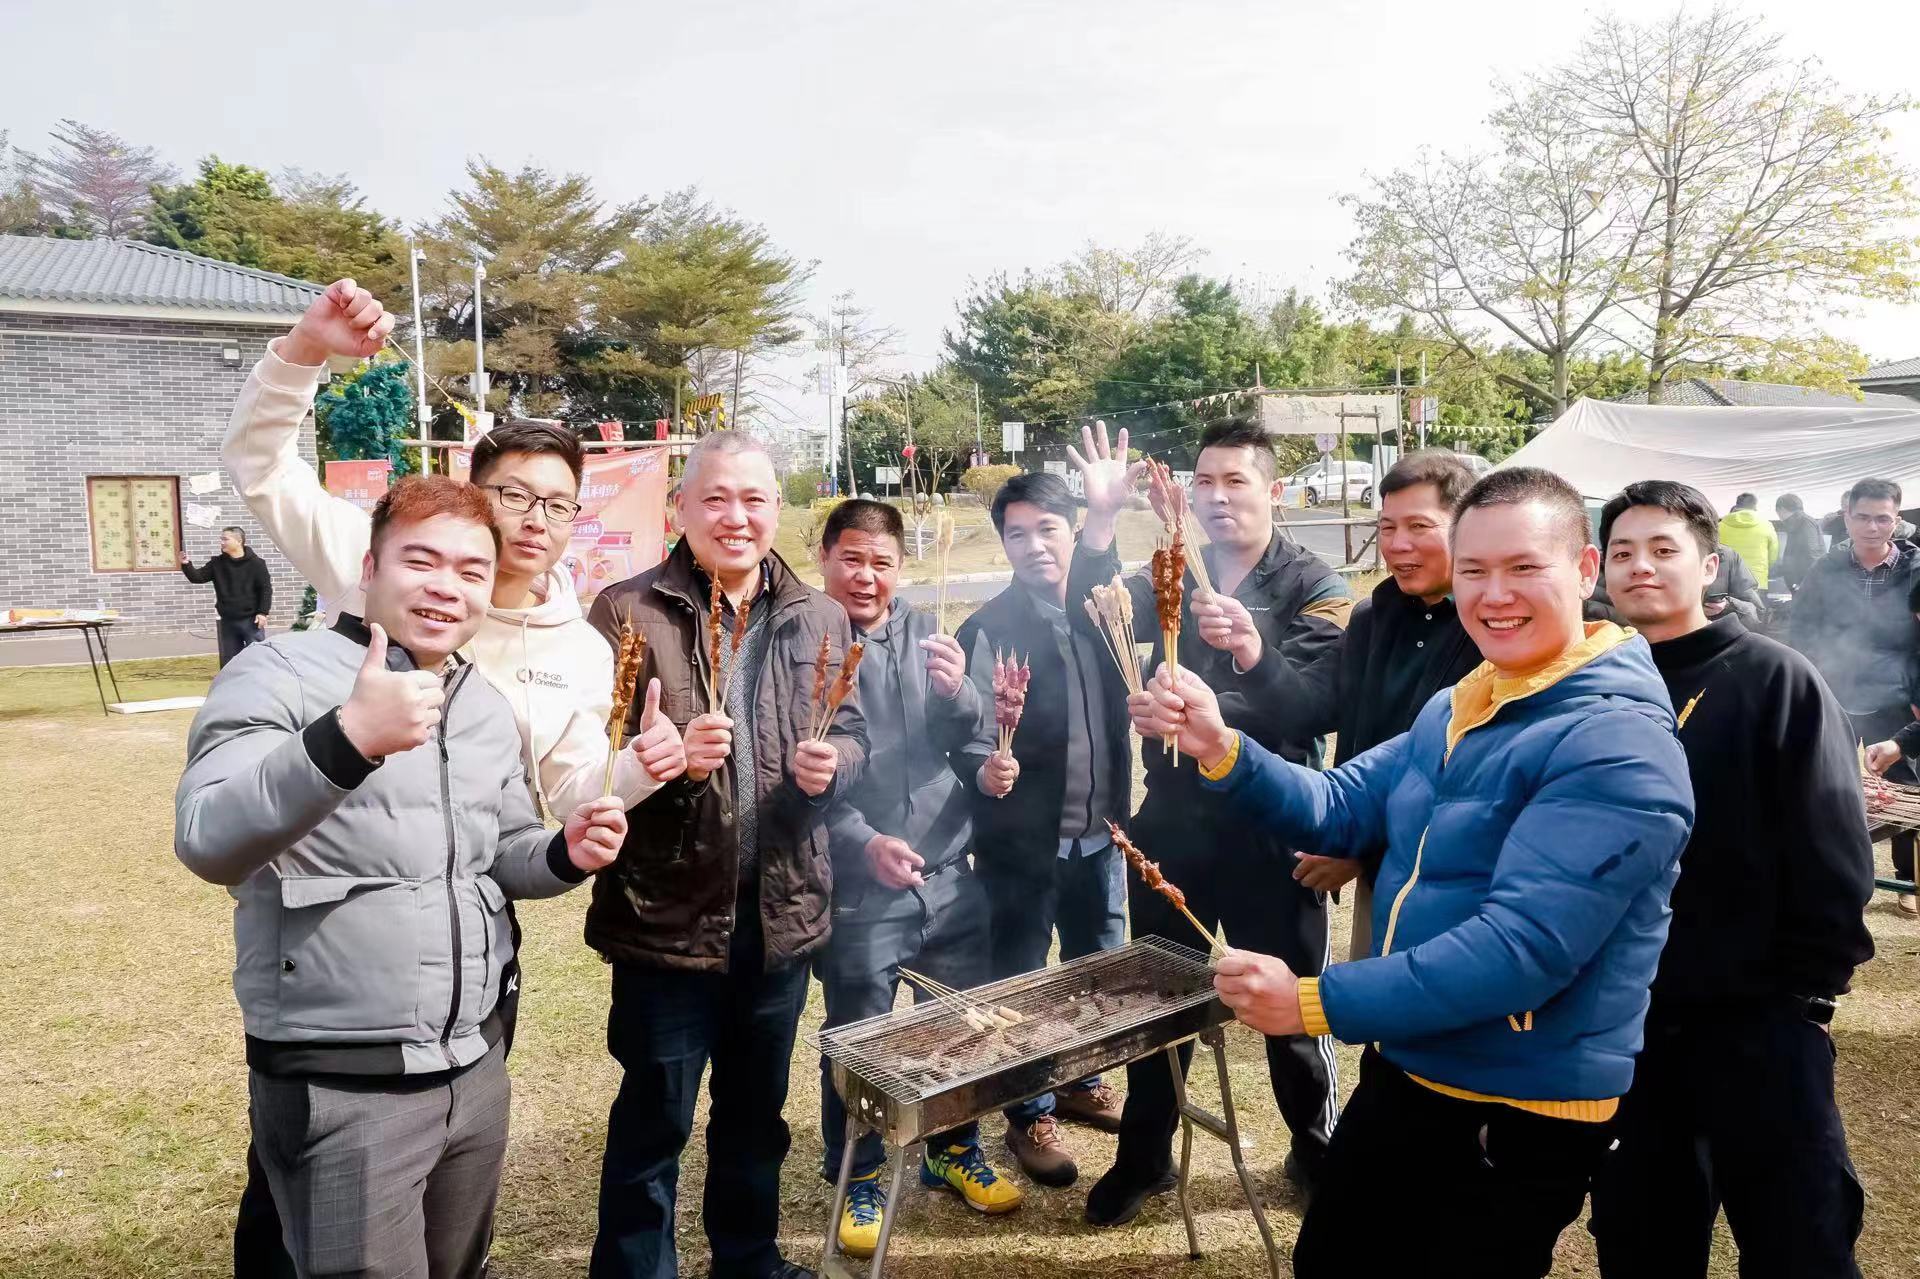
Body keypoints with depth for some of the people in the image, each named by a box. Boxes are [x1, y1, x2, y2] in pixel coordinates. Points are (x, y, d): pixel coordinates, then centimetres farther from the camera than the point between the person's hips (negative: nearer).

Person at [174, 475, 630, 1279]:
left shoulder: (489, 708, 10)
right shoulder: (280, 675, -12)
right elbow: (207, 844, -26)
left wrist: (565, 854, -3)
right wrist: (346, 738, -42)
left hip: (476, 1070, 7)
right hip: (340, 1088, -7)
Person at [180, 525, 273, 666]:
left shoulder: (255, 563, -5)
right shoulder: (217, 563, 7)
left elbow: (266, 589, -5)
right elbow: (198, 577, 2)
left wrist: (262, 612, -12)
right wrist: (186, 565, -16)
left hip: (251, 620, -5)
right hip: (228, 621, 5)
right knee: (229, 661, 10)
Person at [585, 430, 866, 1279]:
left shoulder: (819, 619, 5)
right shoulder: (627, 612, -9)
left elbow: (854, 734, 12)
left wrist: (832, 762, -10)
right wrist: (670, 758, -27)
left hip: (783, 912, 5)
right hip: (667, 914, -4)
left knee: (757, 1112, 22)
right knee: (653, 1122, 10)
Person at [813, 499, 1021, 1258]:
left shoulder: (927, 633, 5)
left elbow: (975, 736, 4)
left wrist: (958, 690, -17)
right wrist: (865, 844, -22)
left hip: (949, 878, 5)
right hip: (857, 890, -5)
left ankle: (953, 1152, 42)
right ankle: (858, 1178, 33)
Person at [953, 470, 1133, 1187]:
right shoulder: (989, 629, -13)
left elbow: (1115, 716, 8)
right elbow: (971, 735, -19)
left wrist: (1119, 810, 2)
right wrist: (987, 768, -39)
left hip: (1097, 837, 6)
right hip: (1023, 843, -5)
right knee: (1020, 983, 9)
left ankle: (1081, 1084, 42)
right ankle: (1030, 1119, 27)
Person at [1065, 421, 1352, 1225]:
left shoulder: (1312, 587, -6)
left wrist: (1254, 653, -39)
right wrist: (1100, 523, -26)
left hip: (1271, 828, -3)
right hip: (1172, 821, 3)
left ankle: (1317, 1151, 34)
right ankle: (1143, 1158, 31)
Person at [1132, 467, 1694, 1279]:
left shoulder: (1618, 746, -23)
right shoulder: (1454, 709, 6)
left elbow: (1522, 948, -31)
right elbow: (1340, 809, 3)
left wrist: (1316, 1001, -31)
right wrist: (1220, 749, -14)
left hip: (1520, 1117, -8)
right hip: (1402, 1076, 8)